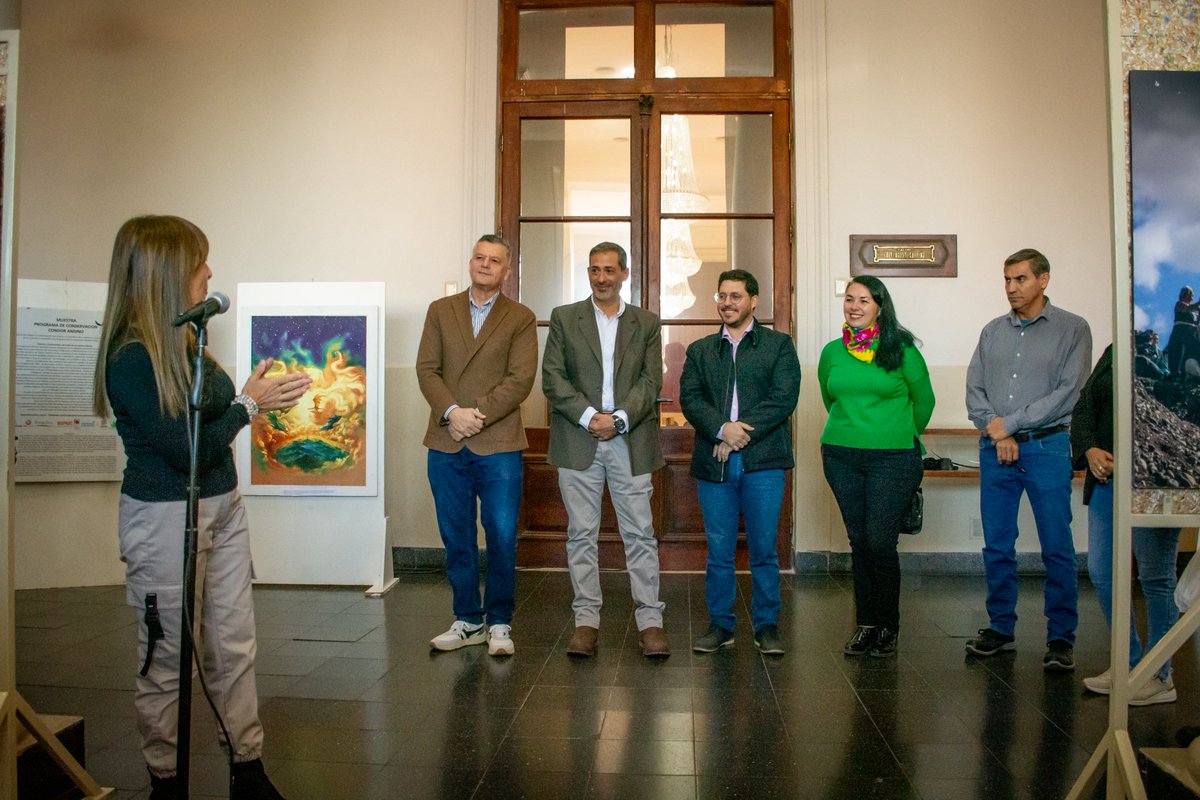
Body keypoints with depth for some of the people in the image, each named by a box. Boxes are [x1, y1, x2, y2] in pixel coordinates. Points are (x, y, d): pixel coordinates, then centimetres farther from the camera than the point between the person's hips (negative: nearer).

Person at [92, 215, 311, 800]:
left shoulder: (185, 340, 4)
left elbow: (209, 420, 7)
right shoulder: (130, 358, -19)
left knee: (234, 647, 13)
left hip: (222, 506, 8)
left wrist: (261, 397, -4)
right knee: (166, 659, 10)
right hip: (165, 517, -7)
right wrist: (248, 403, -13)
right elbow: (186, 450, -19)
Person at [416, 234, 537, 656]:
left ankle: (500, 623, 15)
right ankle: (468, 621, 23)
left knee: (502, 537, 0)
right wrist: (452, 411, -13)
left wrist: (478, 414, -15)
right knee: (456, 538, 9)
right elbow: (426, 369, 3)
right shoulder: (440, 311, 12)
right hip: (446, 443, 3)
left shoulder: (521, 319, 5)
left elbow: (520, 379, -6)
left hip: (498, 444, -2)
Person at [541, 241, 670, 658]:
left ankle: (650, 620, 9)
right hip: (578, 441, 0)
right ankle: (586, 620, 13)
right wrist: (589, 416, -12)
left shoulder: (646, 323, 11)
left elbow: (651, 381, 2)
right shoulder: (563, 318, 8)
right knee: (581, 533, 5)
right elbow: (552, 378, 0)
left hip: (631, 441, 0)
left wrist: (620, 419, -12)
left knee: (640, 533, 1)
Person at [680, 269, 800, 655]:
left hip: (763, 462, -2)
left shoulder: (779, 345, 8)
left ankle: (767, 626, 16)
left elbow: (784, 398, -4)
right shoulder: (699, 351, 16)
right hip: (713, 462, 2)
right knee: (718, 550, 6)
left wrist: (742, 434, -13)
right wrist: (722, 429, -14)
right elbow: (689, 398, 3)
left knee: (763, 549, 3)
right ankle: (720, 626, 18)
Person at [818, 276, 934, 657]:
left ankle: (888, 628, 12)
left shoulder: (901, 350, -2)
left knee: (881, 543, -6)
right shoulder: (832, 352, 8)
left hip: (893, 458, -3)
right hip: (841, 456, 4)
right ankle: (865, 624, 18)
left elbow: (924, 400, 9)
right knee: (859, 541, 7)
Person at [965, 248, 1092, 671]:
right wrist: (996, 432, -7)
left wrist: (1011, 423, -10)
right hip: (995, 450, 4)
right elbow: (974, 389, 8)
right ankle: (1001, 628, 20)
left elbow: (1069, 392, -8)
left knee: (1057, 547, -1)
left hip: (1046, 447, -4)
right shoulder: (992, 331, 13)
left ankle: (1061, 638, 10)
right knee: (996, 546, 8)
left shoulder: (1072, 329, 1)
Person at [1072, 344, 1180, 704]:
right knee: (1101, 571, 10)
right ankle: (1128, 663, 26)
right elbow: (1083, 407, 13)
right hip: (1107, 477, 7)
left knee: (1155, 577, 3)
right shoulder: (1114, 352, 14)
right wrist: (1090, 450, -5)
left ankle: (1160, 676, 19)